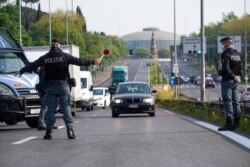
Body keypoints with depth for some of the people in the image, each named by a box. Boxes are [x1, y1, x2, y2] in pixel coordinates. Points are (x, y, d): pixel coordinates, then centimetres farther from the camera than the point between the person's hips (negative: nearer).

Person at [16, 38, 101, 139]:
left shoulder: (44, 58, 6)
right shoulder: (64, 56, -1)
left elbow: (32, 65, 15)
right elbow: (79, 61, -3)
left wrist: (21, 71, 29)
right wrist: (93, 62, 6)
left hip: (50, 87, 2)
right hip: (63, 85, -1)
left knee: (50, 110, 7)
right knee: (66, 108, 0)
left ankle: (49, 132, 3)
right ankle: (70, 130, -9)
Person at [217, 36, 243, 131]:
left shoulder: (226, 54, -12)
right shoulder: (237, 54, 13)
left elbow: (226, 68, -21)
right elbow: (240, 68, 12)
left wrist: (233, 76, -14)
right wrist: (238, 76, 0)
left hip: (227, 80, -8)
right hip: (235, 82, 8)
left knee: (227, 102, -8)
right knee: (235, 101, 10)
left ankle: (229, 123, -12)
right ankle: (236, 123, 11)